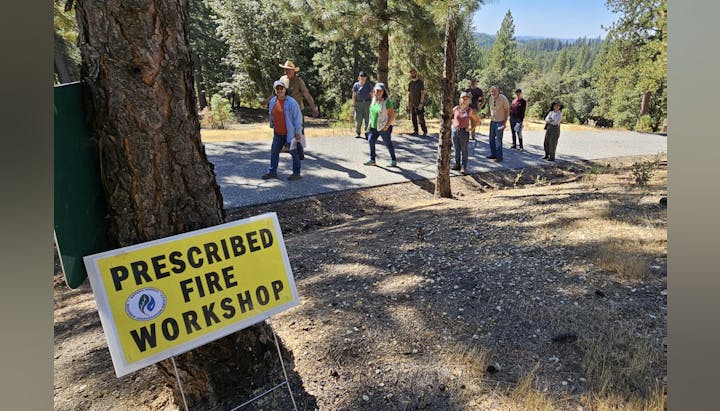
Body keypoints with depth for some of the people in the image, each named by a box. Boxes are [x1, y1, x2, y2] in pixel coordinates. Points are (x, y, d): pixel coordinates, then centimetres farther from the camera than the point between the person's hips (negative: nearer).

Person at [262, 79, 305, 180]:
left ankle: (296, 173, 14)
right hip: (278, 133, 6)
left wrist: (298, 132, -17)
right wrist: (272, 126, 24)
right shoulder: (272, 101, 2)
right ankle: (272, 171, 17)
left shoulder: (291, 102, -16)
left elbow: (297, 117, -15)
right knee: (274, 152, 7)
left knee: (294, 152, 5)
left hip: (290, 132, -6)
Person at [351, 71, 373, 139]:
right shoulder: (356, 85, 3)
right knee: (358, 119, -3)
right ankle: (357, 133, 7)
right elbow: (354, 95, 3)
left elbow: (372, 95, 7)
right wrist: (353, 105, -2)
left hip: (367, 103, 1)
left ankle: (366, 133, 6)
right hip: (358, 103, -1)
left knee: (367, 119, -1)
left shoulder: (369, 85, 5)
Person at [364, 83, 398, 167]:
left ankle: (393, 161, 19)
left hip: (384, 127, -7)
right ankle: (372, 160, 13)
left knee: (388, 143, 4)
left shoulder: (387, 102, -17)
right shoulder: (374, 100, 5)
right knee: (371, 141, 1)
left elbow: (392, 116, -17)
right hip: (374, 127, 7)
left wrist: (387, 126, -19)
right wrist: (370, 123, 13)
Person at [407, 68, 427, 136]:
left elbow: (423, 93, -7)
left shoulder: (420, 82, -3)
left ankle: (424, 131, 2)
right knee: (413, 118, 6)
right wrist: (408, 104, 8)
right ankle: (415, 131, 13)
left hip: (419, 104, -5)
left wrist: (421, 103, -15)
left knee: (421, 118, -7)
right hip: (412, 104, 5)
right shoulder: (410, 83, 12)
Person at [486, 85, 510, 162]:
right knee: (491, 138, 9)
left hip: (500, 122, -6)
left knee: (498, 139, -6)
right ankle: (493, 154, 21)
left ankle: (499, 156, 1)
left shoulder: (503, 98, -13)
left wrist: (505, 122, -12)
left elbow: (507, 110, -9)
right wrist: (490, 117, 10)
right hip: (492, 121, 6)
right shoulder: (490, 99, 4)